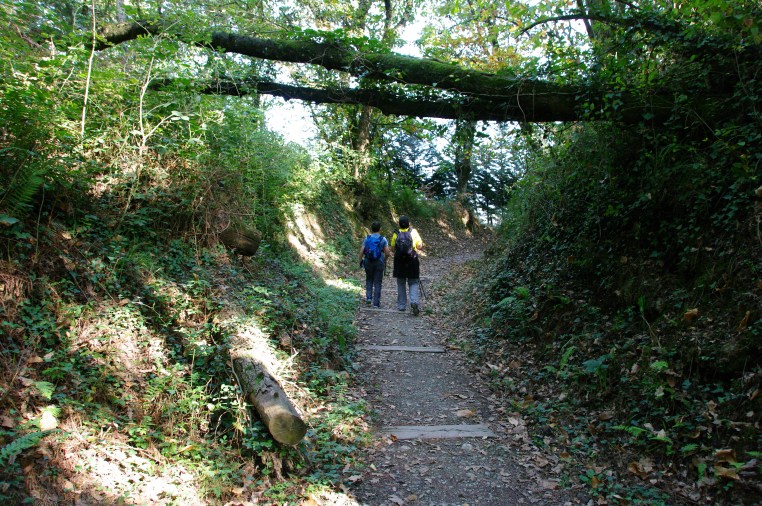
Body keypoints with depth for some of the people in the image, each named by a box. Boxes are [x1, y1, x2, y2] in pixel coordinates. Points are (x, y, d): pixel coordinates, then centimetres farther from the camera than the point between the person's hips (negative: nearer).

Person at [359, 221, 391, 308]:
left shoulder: (367, 239, 0)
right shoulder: (383, 239, -4)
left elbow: (361, 251, -5)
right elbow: (387, 252, -9)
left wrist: (360, 261, 6)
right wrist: (385, 260, 8)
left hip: (368, 262, 1)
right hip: (379, 263, -1)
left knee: (369, 280, 20)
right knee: (377, 282, 5)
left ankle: (368, 297, 7)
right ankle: (376, 302, 5)